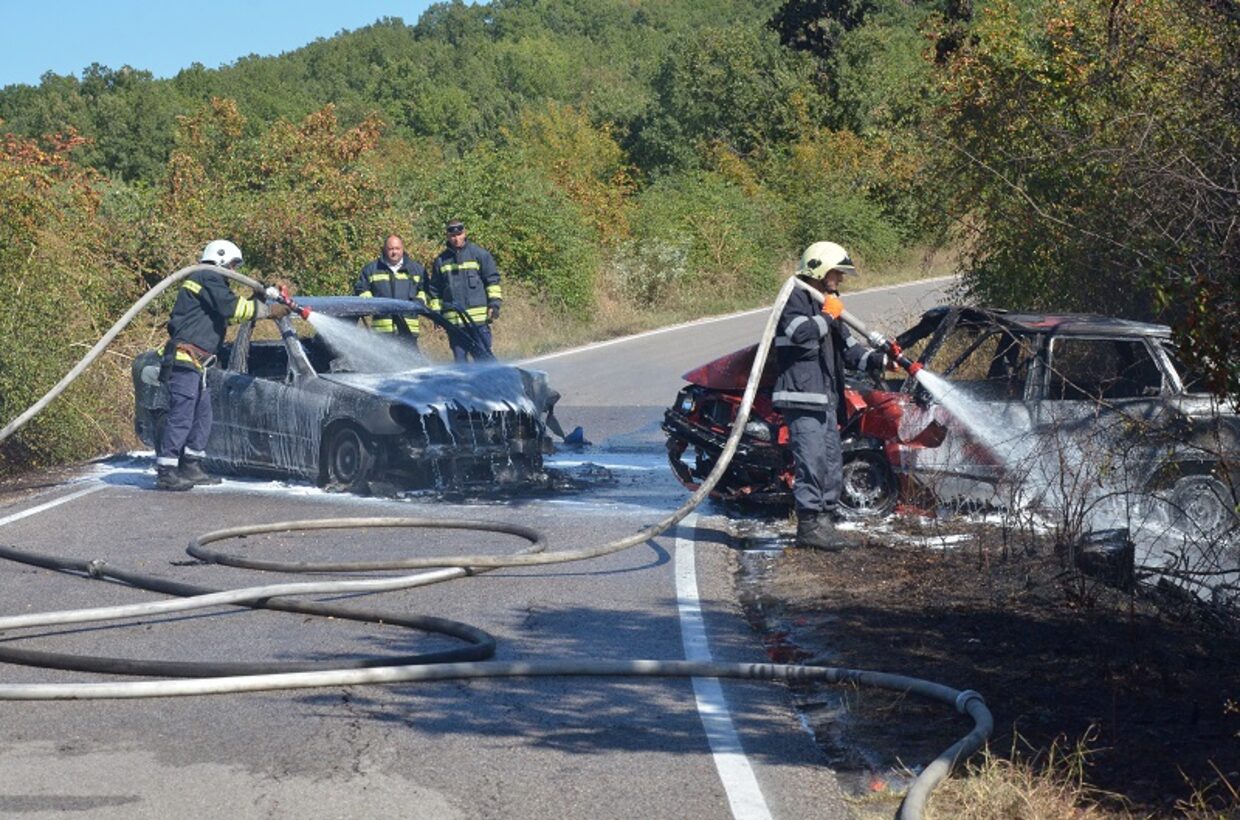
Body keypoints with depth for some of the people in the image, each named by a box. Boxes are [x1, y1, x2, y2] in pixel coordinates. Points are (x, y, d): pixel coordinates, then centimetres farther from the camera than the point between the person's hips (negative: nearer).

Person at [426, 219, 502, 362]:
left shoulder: (479, 254, 6)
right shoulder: (440, 261, 13)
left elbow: (492, 280, 6)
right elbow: (434, 290, 19)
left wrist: (494, 304, -3)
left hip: (478, 318, -3)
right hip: (453, 320, 3)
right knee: (459, 358, 4)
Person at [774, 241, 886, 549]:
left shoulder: (828, 304, 25)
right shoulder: (796, 299, -5)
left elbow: (849, 348, 23)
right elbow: (800, 333, -24)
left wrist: (878, 360, 7)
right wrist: (828, 316, -10)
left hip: (826, 399, 10)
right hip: (802, 396, -10)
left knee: (832, 463, 10)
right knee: (811, 462, -13)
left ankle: (826, 519, 16)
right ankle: (809, 525, -13)